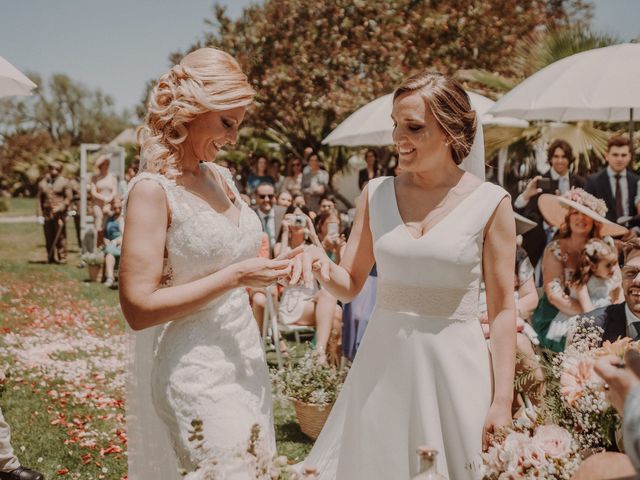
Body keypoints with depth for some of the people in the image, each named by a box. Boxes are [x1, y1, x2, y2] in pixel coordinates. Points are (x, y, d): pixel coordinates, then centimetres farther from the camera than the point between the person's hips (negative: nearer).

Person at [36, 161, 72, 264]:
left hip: (59, 213, -3)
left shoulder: (64, 182, 7)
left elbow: (69, 197, 1)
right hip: (46, 213, 3)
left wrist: (60, 208, -12)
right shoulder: (42, 183, 14)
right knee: (49, 238, 3)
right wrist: (40, 215, 2)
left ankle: (62, 258, -1)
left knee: (60, 237, -6)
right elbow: (39, 199, 11)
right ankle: (50, 258, 9)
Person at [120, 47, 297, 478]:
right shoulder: (154, 189, -14)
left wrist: (272, 269, 5)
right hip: (198, 373, -8)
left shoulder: (220, 177, 8)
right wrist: (234, 277, -21)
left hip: (248, 362, 8)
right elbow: (139, 308, -20)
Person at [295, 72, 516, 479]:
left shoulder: (490, 202, -7)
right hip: (383, 362, 3)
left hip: (454, 365, -3)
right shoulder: (378, 193, 2)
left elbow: (502, 309, -5)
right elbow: (350, 286, 7)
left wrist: (503, 400, -7)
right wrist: (320, 262, -15)